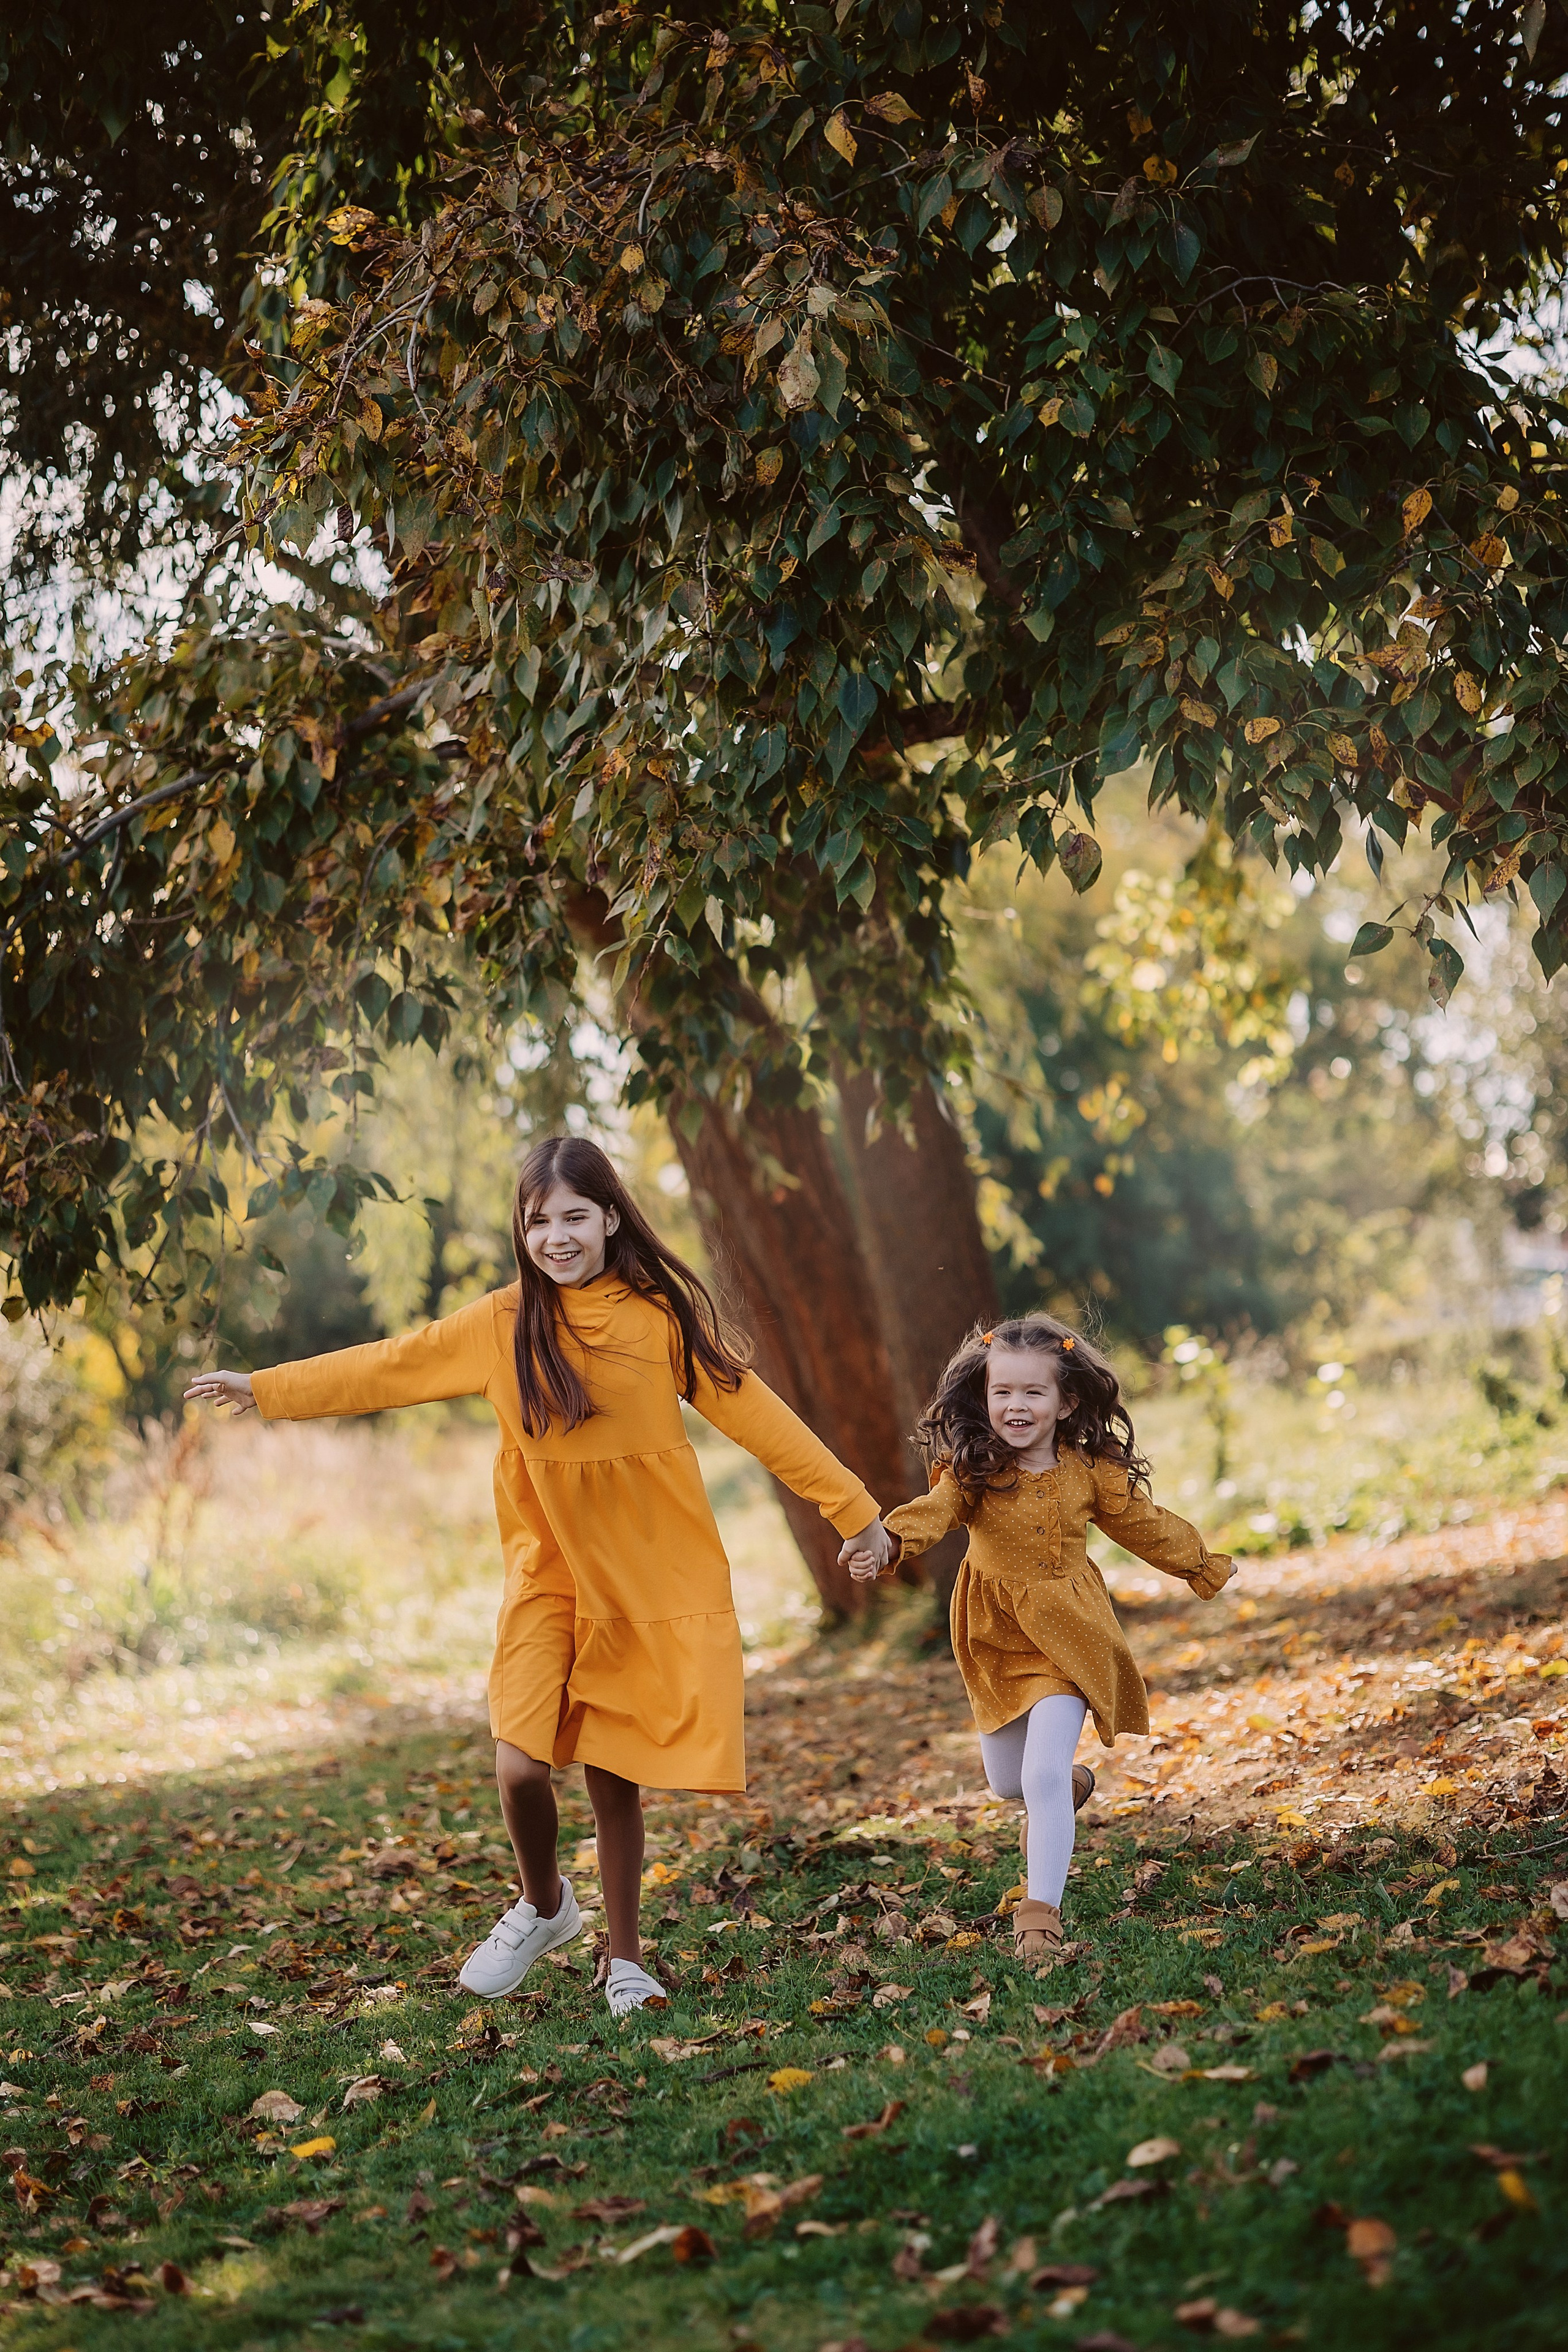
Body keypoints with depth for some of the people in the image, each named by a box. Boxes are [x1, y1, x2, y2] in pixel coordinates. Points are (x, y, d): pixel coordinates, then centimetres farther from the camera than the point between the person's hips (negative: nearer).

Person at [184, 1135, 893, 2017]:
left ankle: (626, 1960, 25)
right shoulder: (504, 1324, -1)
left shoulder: (664, 1315, -5)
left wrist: (854, 1509, -1)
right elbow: (389, 1367, 7)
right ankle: (544, 1905, 22)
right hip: (549, 1578, 1)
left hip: (651, 1578, -1)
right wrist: (265, 1390, 9)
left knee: (615, 1776, 3)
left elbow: (755, 1413, -2)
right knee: (522, 1767, -11)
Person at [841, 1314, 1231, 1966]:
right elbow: (935, 1511, -33)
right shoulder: (973, 1470, -14)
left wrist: (1203, 1565, 21)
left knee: (1042, 1777, -15)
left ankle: (1041, 1909, -3)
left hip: (1065, 1640, -2)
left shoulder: (1089, 1472, -8)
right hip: (996, 1642, 2)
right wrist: (884, 1543, -54)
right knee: (1006, 1782, 18)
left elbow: (1142, 1525, 9)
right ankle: (1072, 1784, 53)